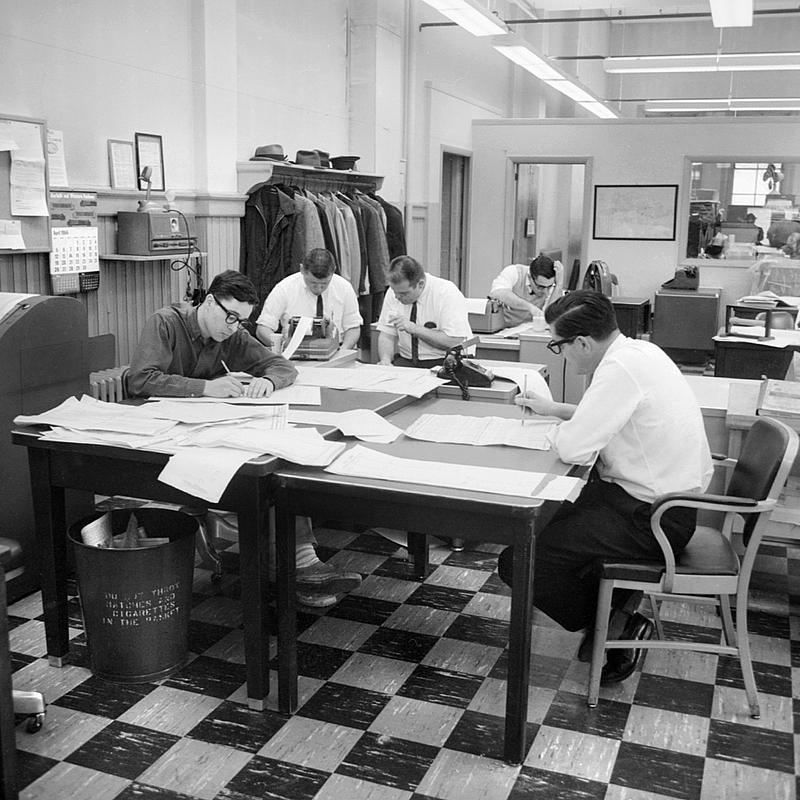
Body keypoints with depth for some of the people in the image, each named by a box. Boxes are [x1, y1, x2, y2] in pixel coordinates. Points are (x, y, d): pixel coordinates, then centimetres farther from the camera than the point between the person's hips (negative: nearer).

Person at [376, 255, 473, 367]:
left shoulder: (448, 293, -14)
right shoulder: (394, 291, 1)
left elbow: (455, 342, -19)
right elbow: (386, 334, 6)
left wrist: (415, 328, -22)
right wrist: (385, 359, -14)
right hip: (406, 361, 3)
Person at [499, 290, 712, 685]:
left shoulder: (620, 369, -24)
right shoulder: (637, 349, 6)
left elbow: (573, 448, -26)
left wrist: (558, 430, -5)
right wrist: (553, 409, 19)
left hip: (651, 518, -10)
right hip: (667, 495, 10)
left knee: (519, 562, -13)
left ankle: (616, 628, 3)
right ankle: (618, 600, 23)